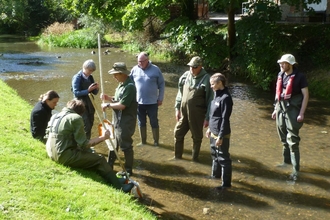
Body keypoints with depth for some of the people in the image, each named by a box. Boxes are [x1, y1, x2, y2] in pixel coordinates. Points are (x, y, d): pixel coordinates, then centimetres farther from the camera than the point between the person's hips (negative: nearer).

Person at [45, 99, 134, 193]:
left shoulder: (56, 116, 12)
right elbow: (84, 144, -14)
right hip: (64, 156, -9)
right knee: (100, 160, 3)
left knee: (89, 153, 21)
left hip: (52, 153, 9)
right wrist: (103, 137, -2)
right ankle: (119, 187, 13)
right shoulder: (76, 118, -12)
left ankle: (114, 180, 24)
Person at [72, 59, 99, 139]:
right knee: (86, 127, -11)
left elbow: (95, 93, 13)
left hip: (90, 105, 7)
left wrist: (96, 88, -8)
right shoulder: (77, 78, -10)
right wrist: (88, 90, -23)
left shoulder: (90, 77, 9)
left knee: (90, 126, 12)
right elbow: (76, 93, -17)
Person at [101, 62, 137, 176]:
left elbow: (122, 105, -25)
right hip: (117, 121, 10)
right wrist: (108, 97, 1)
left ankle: (128, 170, 17)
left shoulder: (129, 87, -22)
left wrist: (108, 105, -13)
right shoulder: (121, 84, 9)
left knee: (125, 146, 2)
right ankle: (109, 166, 33)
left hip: (125, 123, -10)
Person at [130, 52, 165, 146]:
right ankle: (143, 141, 29)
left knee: (154, 122, 8)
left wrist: (160, 98, -2)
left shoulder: (155, 69, -7)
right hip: (138, 102, 2)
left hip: (152, 102, -2)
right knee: (141, 122, 14)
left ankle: (156, 141, 21)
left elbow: (162, 84, -1)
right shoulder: (134, 69, -2)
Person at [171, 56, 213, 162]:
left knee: (197, 137, 10)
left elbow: (210, 100, -12)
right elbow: (180, 93, 11)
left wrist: (207, 117, -12)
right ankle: (177, 156, 31)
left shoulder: (206, 79, -14)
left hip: (197, 114, -5)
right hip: (183, 111, 5)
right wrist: (177, 108, 8)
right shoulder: (185, 76, 1)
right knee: (178, 133, 13)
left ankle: (195, 158, 27)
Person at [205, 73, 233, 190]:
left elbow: (225, 119, -21)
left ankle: (226, 182, 12)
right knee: (214, 154, 24)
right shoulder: (217, 95, 7)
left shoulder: (225, 98, -21)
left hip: (221, 134, -9)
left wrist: (220, 136, -20)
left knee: (223, 158, 1)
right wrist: (210, 128, 21)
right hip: (214, 132, 9)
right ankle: (215, 174, 44)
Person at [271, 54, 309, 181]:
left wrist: (301, 113, -16)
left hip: (293, 112, -6)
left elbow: (306, 95, -11)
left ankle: (295, 170, -3)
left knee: (292, 141, -8)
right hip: (281, 110, 6)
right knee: (284, 139, 16)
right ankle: (287, 161, 34)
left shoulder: (299, 77, -11)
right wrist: (276, 109, 17)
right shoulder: (280, 75, 7)